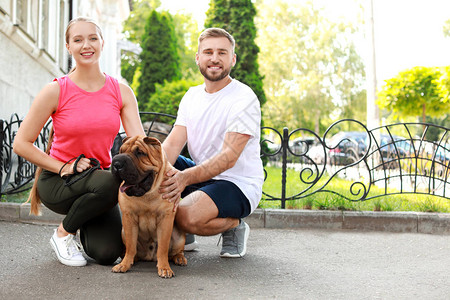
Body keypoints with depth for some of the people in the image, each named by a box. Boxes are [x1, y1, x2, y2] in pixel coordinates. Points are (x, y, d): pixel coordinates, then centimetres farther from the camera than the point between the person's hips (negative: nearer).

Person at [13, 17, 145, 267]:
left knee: (107, 254, -17)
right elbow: (21, 144, -8)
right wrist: (64, 167, -16)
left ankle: (87, 225, 20)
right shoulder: (56, 91, -10)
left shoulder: (121, 92, -2)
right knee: (110, 183, -35)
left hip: (97, 176, 3)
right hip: (57, 181, -3)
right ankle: (63, 233, -6)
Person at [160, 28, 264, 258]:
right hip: (202, 175, 7)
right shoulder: (192, 96, 7)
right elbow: (173, 143, -4)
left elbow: (229, 158, -24)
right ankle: (183, 237, 2)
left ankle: (235, 226, 1)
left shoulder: (244, 99, -14)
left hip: (239, 185, -7)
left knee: (187, 217, -33)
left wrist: (186, 177, -39)